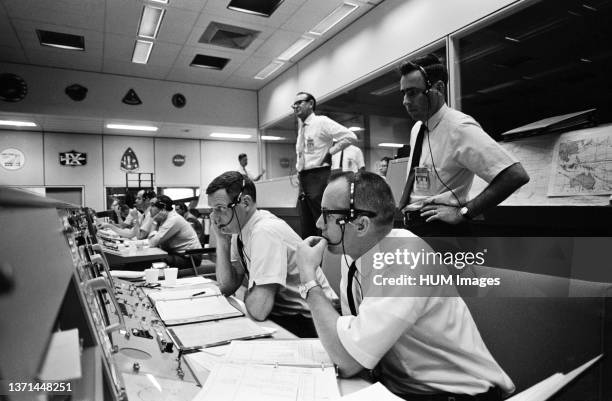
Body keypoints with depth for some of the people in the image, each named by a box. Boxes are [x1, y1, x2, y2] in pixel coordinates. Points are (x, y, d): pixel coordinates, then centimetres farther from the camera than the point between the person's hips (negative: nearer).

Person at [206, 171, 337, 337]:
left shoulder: (266, 232, -26)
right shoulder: (240, 229, 1)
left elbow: (258, 310, -29)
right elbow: (227, 286, 3)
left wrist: (248, 291, -7)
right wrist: (222, 240, -7)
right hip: (281, 314, 7)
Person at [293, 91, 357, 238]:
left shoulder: (322, 122, -4)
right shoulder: (301, 128, 17)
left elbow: (351, 137, -12)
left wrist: (329, 152, -8)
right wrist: (299, 168, 15)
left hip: (318, 177, -7)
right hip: (303, 180, 7)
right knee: (306, 230, 10)